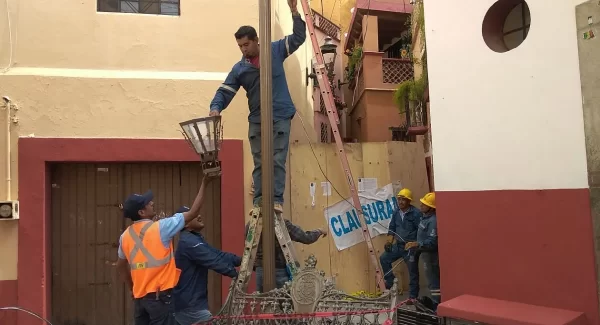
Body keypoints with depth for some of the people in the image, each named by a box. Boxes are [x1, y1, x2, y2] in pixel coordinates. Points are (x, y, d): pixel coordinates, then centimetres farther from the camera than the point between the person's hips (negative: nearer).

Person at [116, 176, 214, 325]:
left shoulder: (125, 236, 6)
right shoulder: (160, 228, -13)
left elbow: (120, 266, 18)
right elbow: (193, 212, -9)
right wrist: (204, 183, -4)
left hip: (139, 296, 6)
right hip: (159, 295, -6)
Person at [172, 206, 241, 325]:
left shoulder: (195, 239, 14)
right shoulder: (189, 242, -20)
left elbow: (218, 255, 7)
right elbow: (215, 262, -24)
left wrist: (242, 260, -3)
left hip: (189, 302, 10)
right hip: (190, 306, -10)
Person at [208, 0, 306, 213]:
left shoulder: (275, 51, 4)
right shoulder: (239, 68, 6)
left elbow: (299, 38, 6)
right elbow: (225, 91, 1)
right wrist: (216, 108, -19)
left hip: (281, 117, -2)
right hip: (256, 120, 3)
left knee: (278, 160, -6)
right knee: (259, 163, 5)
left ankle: (277, 199, -4)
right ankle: (258, 201, 9)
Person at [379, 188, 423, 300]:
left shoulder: (416, 213, -16)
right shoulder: (396, 213, 6)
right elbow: (392, 229, 12)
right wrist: (389, 242, 1)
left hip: (411, 247, -7)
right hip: (398, 245, 7)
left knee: (413, 272, 3)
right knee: (384, 258, 8)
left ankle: (413, 296, 15)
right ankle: (390, 282, 21)